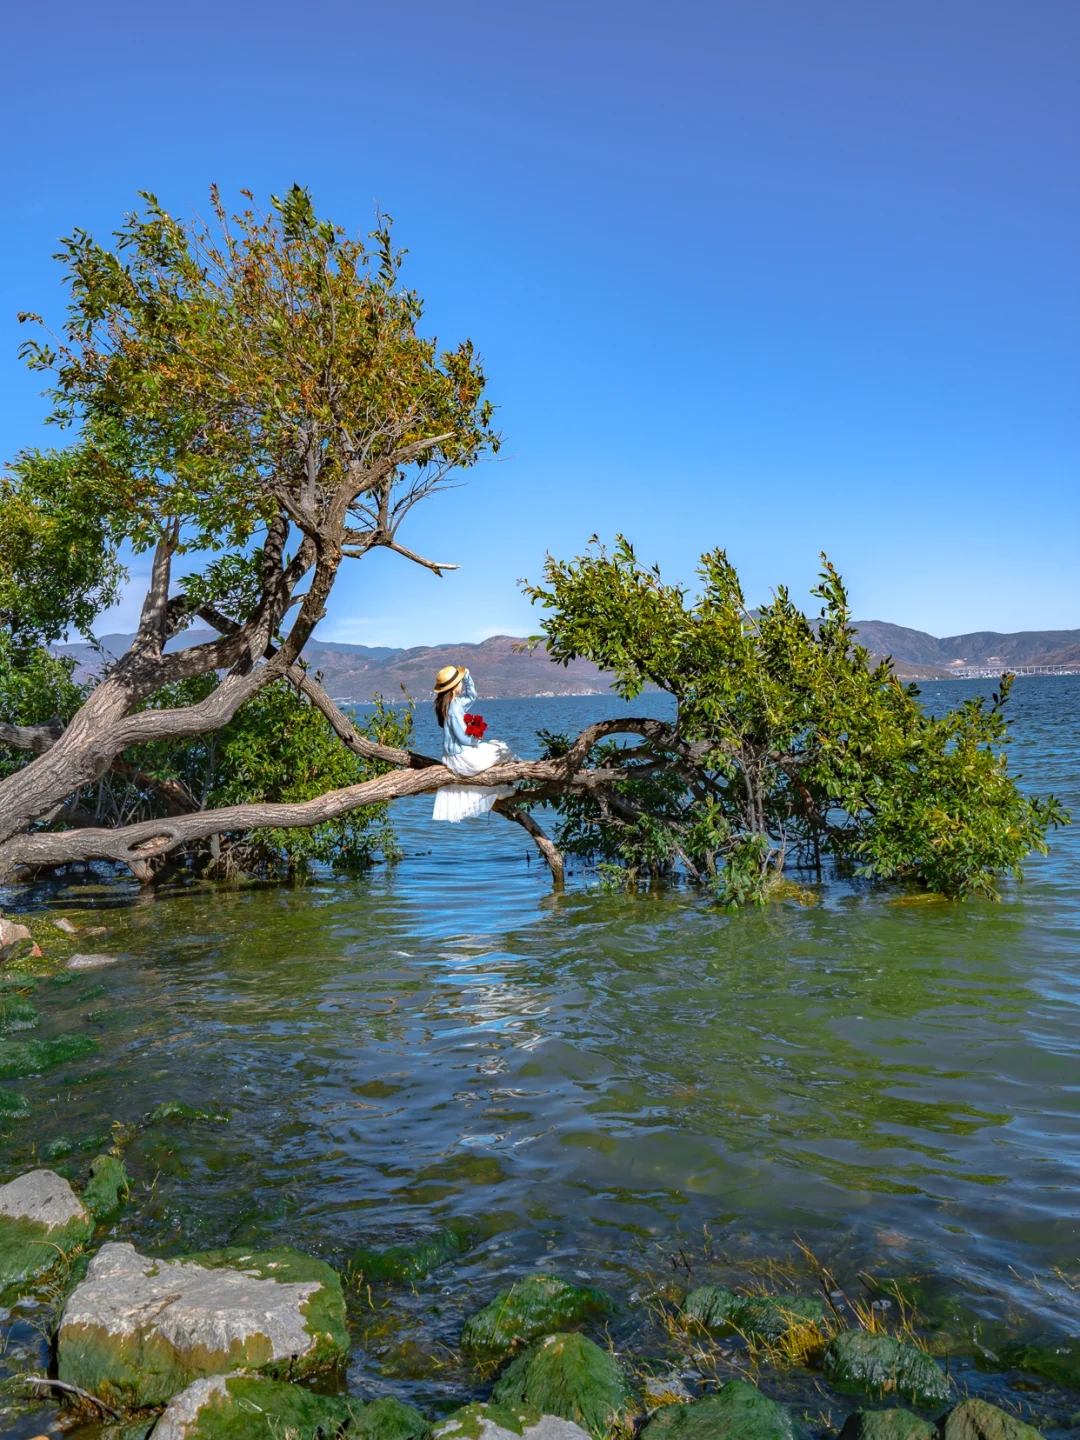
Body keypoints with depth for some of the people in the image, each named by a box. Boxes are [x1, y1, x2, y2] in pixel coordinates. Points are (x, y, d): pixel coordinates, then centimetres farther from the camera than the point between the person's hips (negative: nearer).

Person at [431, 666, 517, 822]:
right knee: (502, 752, 4)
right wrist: (476, 741, -7)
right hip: (462, 756, -10)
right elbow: (463, 738, -26)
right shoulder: (454, 708, -28)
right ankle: (504, 789, 20)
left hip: (451, 755, 10)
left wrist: (466, 675, 6)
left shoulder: (454, 702, 1)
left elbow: (471, 696, 17)